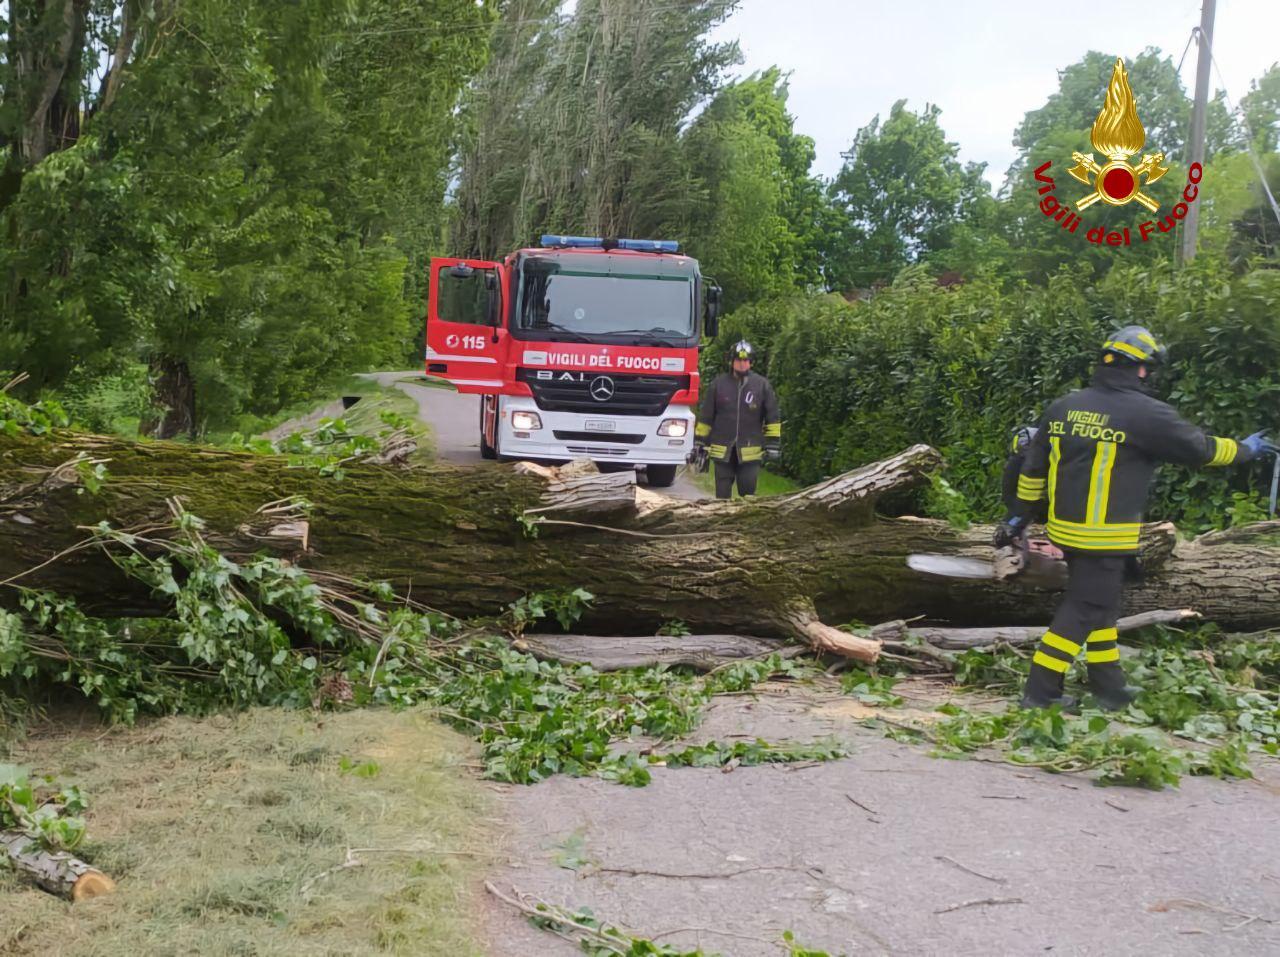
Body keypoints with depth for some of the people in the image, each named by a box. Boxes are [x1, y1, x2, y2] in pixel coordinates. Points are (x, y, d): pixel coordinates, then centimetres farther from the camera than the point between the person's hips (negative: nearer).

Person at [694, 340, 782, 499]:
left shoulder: (762, 385, 1)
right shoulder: (719, 384, 2)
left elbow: (772, 418, 6)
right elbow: (705, 417, 7)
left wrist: (773, 444, 1)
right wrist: (699, 443, 5)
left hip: (750, 452, -1)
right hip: (722, 450, 1)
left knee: (748, 493, 2)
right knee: (722, 495, 7)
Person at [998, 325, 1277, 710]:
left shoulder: (1064, 407, 8)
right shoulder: (1145, 413, -12)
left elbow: (1034, 467, 12)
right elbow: (1199, 447, -1)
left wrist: (1019, 516, 20)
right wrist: (1244, 449, 17)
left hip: (1067, 529, 8)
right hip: (1106, 536, -7)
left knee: (1100, 604, 19)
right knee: (1084, 609, 0)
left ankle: (1109, 685, 27)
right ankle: (1041, 691, -1)